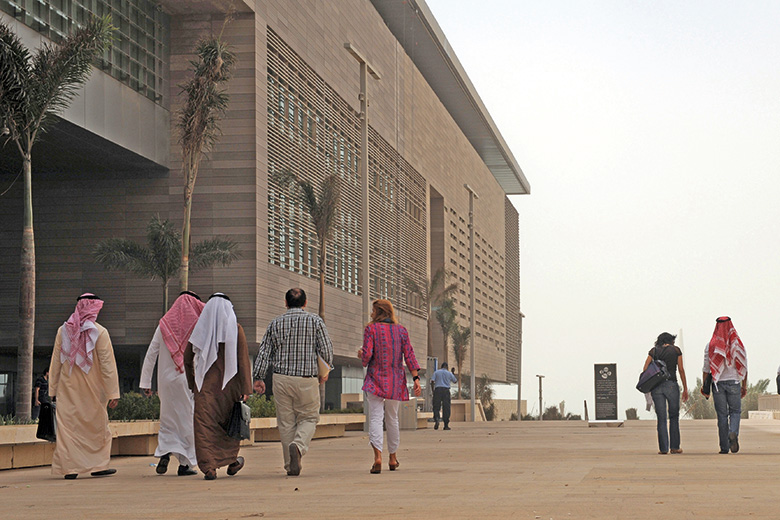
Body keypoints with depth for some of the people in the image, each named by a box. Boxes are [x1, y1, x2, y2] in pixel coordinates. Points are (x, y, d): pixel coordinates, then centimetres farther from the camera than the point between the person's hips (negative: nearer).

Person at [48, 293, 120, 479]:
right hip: (92, 389, -2)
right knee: (97, 425, 11)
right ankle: (98, 465, 13)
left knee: (68, 426, 3)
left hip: (68, 389, 2)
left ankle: (69, 467, -2)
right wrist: (113, 392, -7)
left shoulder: (63, 330, 1)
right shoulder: (100, 332, -9)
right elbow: (107, 364, -10)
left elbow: (55, 362, 4)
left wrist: (53, 389, 10)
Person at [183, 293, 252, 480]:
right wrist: (246, 389, -7)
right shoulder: (236, 329, -2)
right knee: (230, 422, 16)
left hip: (205, 383, 0)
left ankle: (208, 467, -9)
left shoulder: (200, 328, 4)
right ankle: (231, 461, 29)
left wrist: (192, 384, 19)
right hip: (228, 383, 0)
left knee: (205, 423, 0)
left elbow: (187, 358, 8)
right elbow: (243, 360, -8)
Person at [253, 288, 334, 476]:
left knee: (286, 422, 9)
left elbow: (264, 351, 4)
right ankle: (298, 445, -19)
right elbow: (326, 349, -2)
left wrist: (259, 377, 7)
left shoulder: (275, 323, 6)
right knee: (308, 418, 10)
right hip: (307, 379, -2)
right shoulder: (315, 321, 0)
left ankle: (291, 465, 10)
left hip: (281, 378, 2)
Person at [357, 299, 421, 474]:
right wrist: (416, 378, 0)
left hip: (376, 379, -4)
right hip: (395, 381, 4)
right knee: (392, 419, 16)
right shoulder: (401, 330, 6)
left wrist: (361, 355, 12)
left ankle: (377, 456, -28)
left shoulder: (371, 329, -4)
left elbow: (366, 355, -11)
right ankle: (393, 458, 25)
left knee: (375, 417, -9)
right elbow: (409, 355, 1)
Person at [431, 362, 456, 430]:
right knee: (446, 408, 1)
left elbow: (432, 382, -1)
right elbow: (455, 381, 23)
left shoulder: (436, 372, 10)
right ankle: (446, 425, -1)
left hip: (437, 389, 0)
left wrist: (433, 391, 2)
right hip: (446, 390, 0)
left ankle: (436, 419, -28)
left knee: (436, 407, -1)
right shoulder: (449, 373, 10)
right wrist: (453, 373, 34)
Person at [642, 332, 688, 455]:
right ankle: (675, 446, 11)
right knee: (674, 416, 13)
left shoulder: (653, 351, 9)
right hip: (671, 385, -1)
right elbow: (681, 369, 3)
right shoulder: (676, 350, 6)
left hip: (656, 386, 1)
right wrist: (685, 388, 6)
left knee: (661, 418, 5)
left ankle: (663, 448, -1)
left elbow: (645, 369, 1)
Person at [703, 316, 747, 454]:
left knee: (722, 415, 5)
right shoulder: (738, 344, 0)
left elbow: (706, 369, -2)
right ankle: (733, 433, -17)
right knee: (735, 411, 12)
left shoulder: (710, 345, -2)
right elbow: (744, 367, 2)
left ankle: (724, 447, 5)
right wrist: (744, 386, 9)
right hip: (734, 382, 0)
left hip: (718, 383, 0)